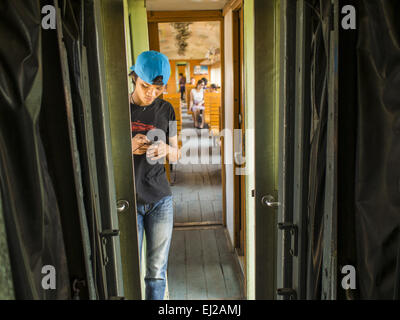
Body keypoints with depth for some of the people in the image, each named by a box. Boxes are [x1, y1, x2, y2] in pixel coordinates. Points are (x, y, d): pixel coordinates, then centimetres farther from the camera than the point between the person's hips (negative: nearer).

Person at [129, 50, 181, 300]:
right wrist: (128, 148, -20)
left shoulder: (166, 110, 4)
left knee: (157, 271, 9)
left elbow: (176, 156, 8)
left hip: (160, 200, 2)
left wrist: (166, 149, -16)